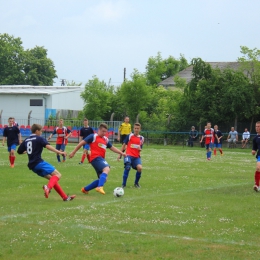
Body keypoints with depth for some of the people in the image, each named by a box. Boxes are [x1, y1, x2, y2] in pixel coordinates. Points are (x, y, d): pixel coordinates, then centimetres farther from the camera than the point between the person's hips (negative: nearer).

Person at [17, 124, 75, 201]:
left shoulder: (26, 140, 17)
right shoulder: (39, 139, -2)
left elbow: (19, 151, 20)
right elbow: (47, 146, -19)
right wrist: (58, 152, -28)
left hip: (32, 166, 8)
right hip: (39, 162, -8)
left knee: (51, 178, 15)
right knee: (57, 174, -12)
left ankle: (65, 197, 11)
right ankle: (48, 187, -42)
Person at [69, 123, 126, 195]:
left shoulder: (105, 139, 20)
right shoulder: (93, 136, 0)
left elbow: (112, 148, 26)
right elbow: (82, 143, 1)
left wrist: (121, 153, 13)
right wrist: (73, 152, 1)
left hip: (101, 159, 9)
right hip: (95, 158, -9)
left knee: (102, 179, 10)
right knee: (107, 168, -33)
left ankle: (85, 189, 21)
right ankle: (100, 187, -46)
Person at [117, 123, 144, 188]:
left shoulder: (141, 138, 11)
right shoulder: (129, 136, 2)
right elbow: (124, 145, 7)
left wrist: (140, 149, -7)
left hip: (136, 156, 3)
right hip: (129, 155, -3)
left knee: (139, 168, -21)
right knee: (127, 167, -26)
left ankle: (136, 183, 4)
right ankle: (123, 184, -11)